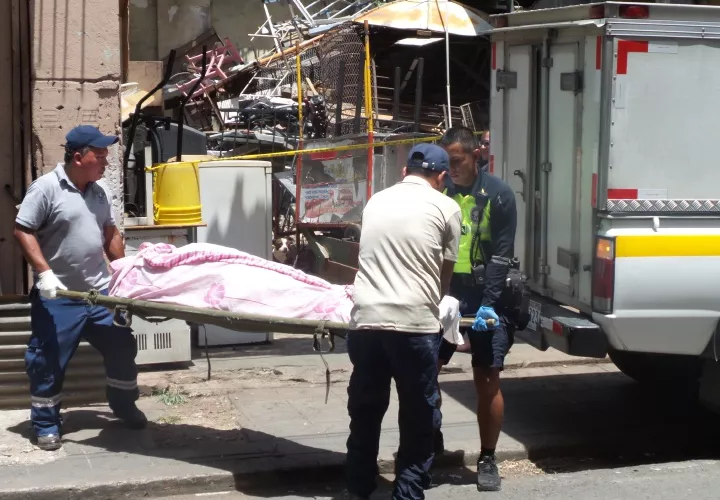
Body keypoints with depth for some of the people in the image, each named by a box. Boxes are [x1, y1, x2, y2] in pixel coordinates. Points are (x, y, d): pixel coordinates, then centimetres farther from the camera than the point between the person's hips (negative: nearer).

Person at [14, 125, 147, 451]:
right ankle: (45, 423, 17)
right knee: (48, 360, 1)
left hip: (100, 292, 6)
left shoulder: (100, 191, 8)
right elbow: (22, 231, -15)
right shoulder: (46, 187, -13)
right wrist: (44, 272, -23)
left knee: (122, 348, 12)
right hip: (58, 296, -6)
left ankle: (124, 406, 32)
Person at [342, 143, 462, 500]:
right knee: (418, 417, 9)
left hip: (365, 319, 4)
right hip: (414, 323, -4)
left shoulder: (376, 201, 17)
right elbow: (446, 272, 13)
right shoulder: (445, 207, 5)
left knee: (364, 410, 17)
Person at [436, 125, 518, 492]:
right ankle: (430, 439, 22)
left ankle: (487, 460, 12)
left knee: (487, 380, -1)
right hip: (445, 294, 4)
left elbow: (501, 255, -10)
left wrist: (488, 304, -18)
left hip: (484, 298, -3)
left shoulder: (498, 195, -6)